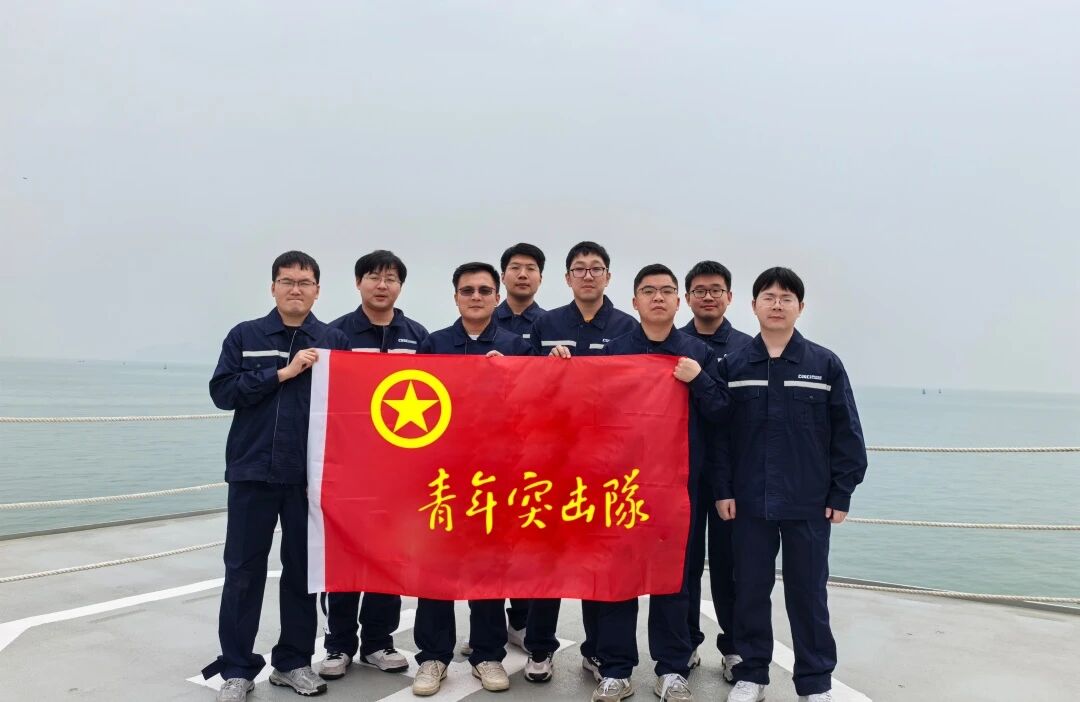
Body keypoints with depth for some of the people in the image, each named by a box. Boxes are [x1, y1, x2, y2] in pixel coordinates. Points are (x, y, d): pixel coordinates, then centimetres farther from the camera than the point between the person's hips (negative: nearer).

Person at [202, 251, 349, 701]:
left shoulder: (334, 342, 5)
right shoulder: (244, 336, 5)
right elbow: (222, 391, -6)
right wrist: (282, 373, -12)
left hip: (311, 475, 1)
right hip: (252, 471, 0)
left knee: (303, 570, 9)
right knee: (243, 572, 5)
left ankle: (294, 661, 24)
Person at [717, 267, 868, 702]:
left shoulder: (825, 364, -1)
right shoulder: (732, 366, 1)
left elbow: (847, 434, 0)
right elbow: (718, 432, 2)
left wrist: (841, 493, -2)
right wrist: (722, 490, -2)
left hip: (809, 505, -1)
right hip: (748, 503, 1)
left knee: (808, 592, 9)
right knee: (750, 590, 10)